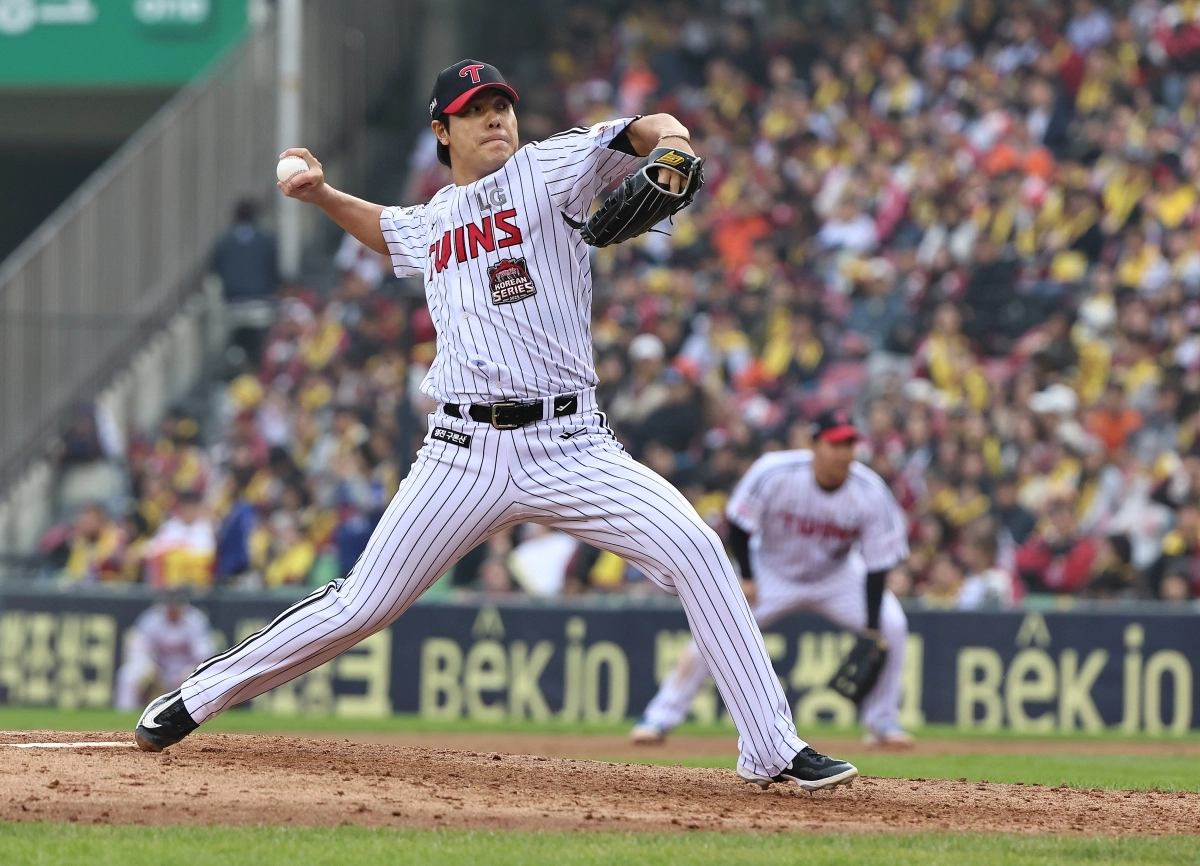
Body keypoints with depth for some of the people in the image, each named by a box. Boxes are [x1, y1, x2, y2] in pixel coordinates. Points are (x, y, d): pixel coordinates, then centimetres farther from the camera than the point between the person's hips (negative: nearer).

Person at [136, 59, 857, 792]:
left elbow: (648, 129, -10)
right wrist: (321, 195, 25)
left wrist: (672, 147, -32)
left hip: (569, 448, -3)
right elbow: (388, 231, 41)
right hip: (466, 454, 3)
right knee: (361, 606, 3)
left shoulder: (547, 170, 3)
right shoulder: (434, 221, 16)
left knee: (694, 551, -20)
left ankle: (774, 752, -16)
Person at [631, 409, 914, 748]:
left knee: (891, 624, -18)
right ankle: (659, 718, -7)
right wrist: (746, 579, -19)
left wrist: (872, 630, -24)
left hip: (836, 576, 2)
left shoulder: (870, 493, -24)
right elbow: (739, 523, -14)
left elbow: (878, 564, -20)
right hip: (773, 571, -2)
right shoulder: (774, 474, -28)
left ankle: (882, 721, 0)